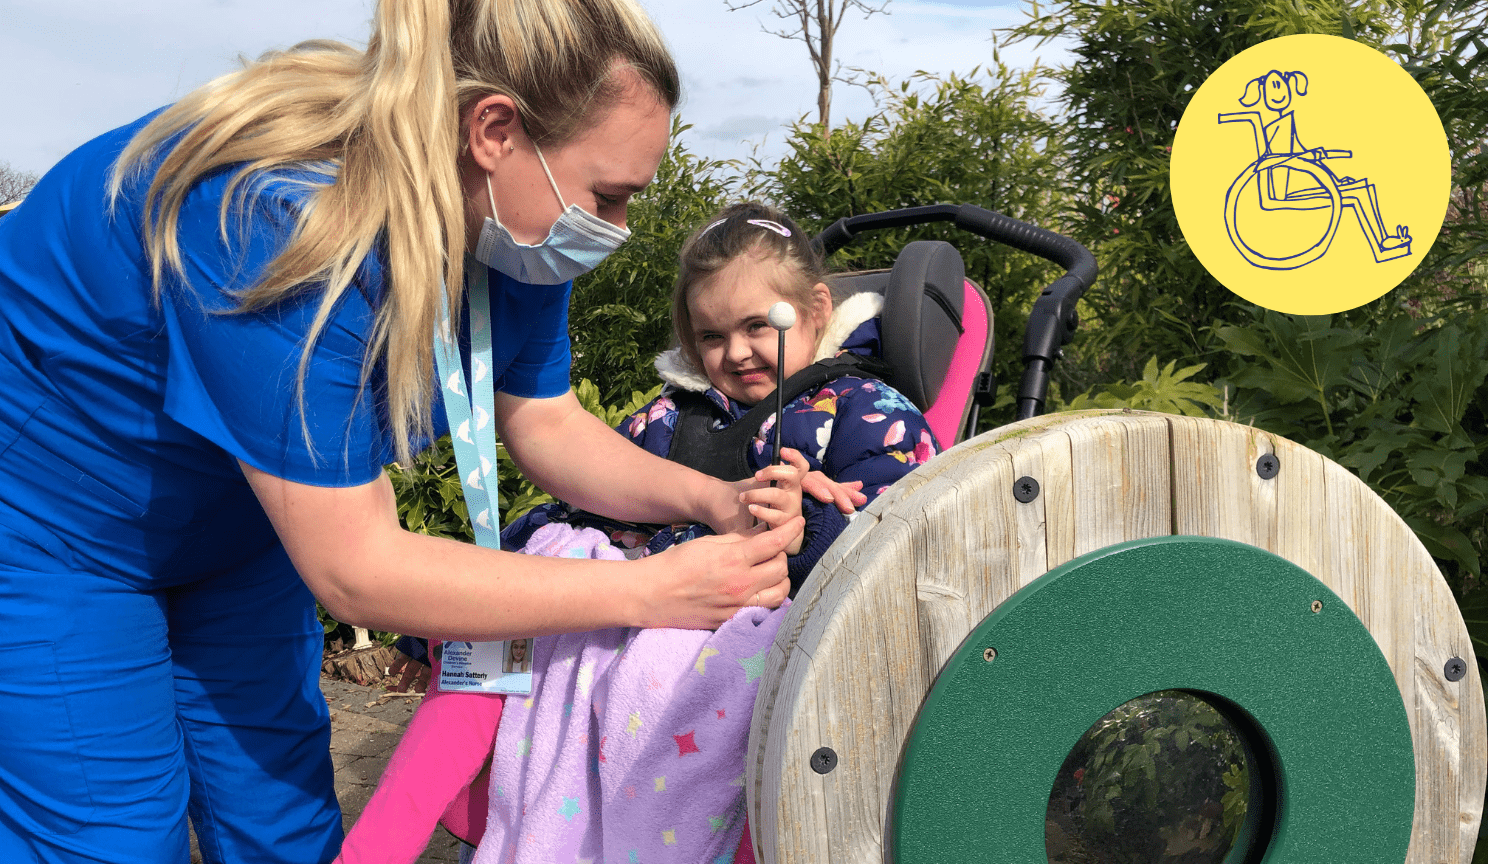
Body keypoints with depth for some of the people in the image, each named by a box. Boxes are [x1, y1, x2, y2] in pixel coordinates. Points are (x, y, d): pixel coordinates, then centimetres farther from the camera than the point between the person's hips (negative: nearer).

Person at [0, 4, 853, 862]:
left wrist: (711, 498, -19)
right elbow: (353, 570, -35)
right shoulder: (278, 228, -40)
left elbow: (545, 422, -2)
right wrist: (650, 590, -35)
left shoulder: (512, 223, -15)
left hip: (230, 532, 7)